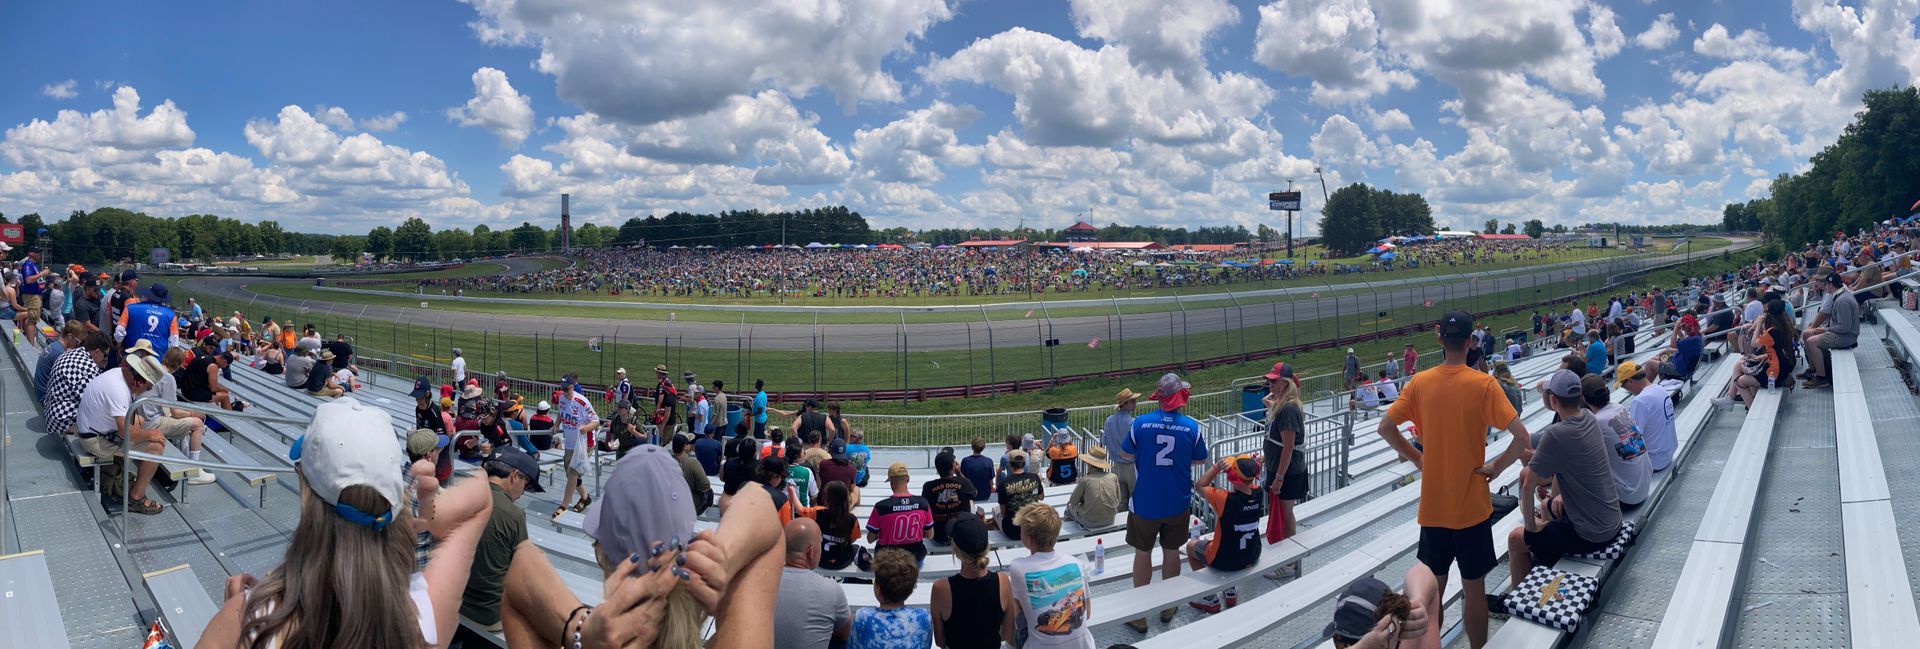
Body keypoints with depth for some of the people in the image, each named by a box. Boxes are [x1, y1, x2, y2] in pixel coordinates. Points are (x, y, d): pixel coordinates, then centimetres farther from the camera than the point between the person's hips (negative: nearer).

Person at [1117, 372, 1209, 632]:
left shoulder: (1141, 423, -13)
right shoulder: (1191, 426, -12)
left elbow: (1125, 453, 1)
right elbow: (1200, 460, 3)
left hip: (1146, 501, -1)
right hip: (1178, 502, 1)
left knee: (1142, 553, 12)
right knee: (1171, 552, 18)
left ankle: (1139, 613, 19)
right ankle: (1168, 607, 32)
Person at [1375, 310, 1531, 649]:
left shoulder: (1419, 383, -4)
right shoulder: (1484, 385, -12)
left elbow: (1385, 427, -3)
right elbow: (1521, 436, -18)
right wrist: (1496, 467, -4)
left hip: (1432, 505, 3)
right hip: (1473, 506, -2)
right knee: (1474, 587, 10)